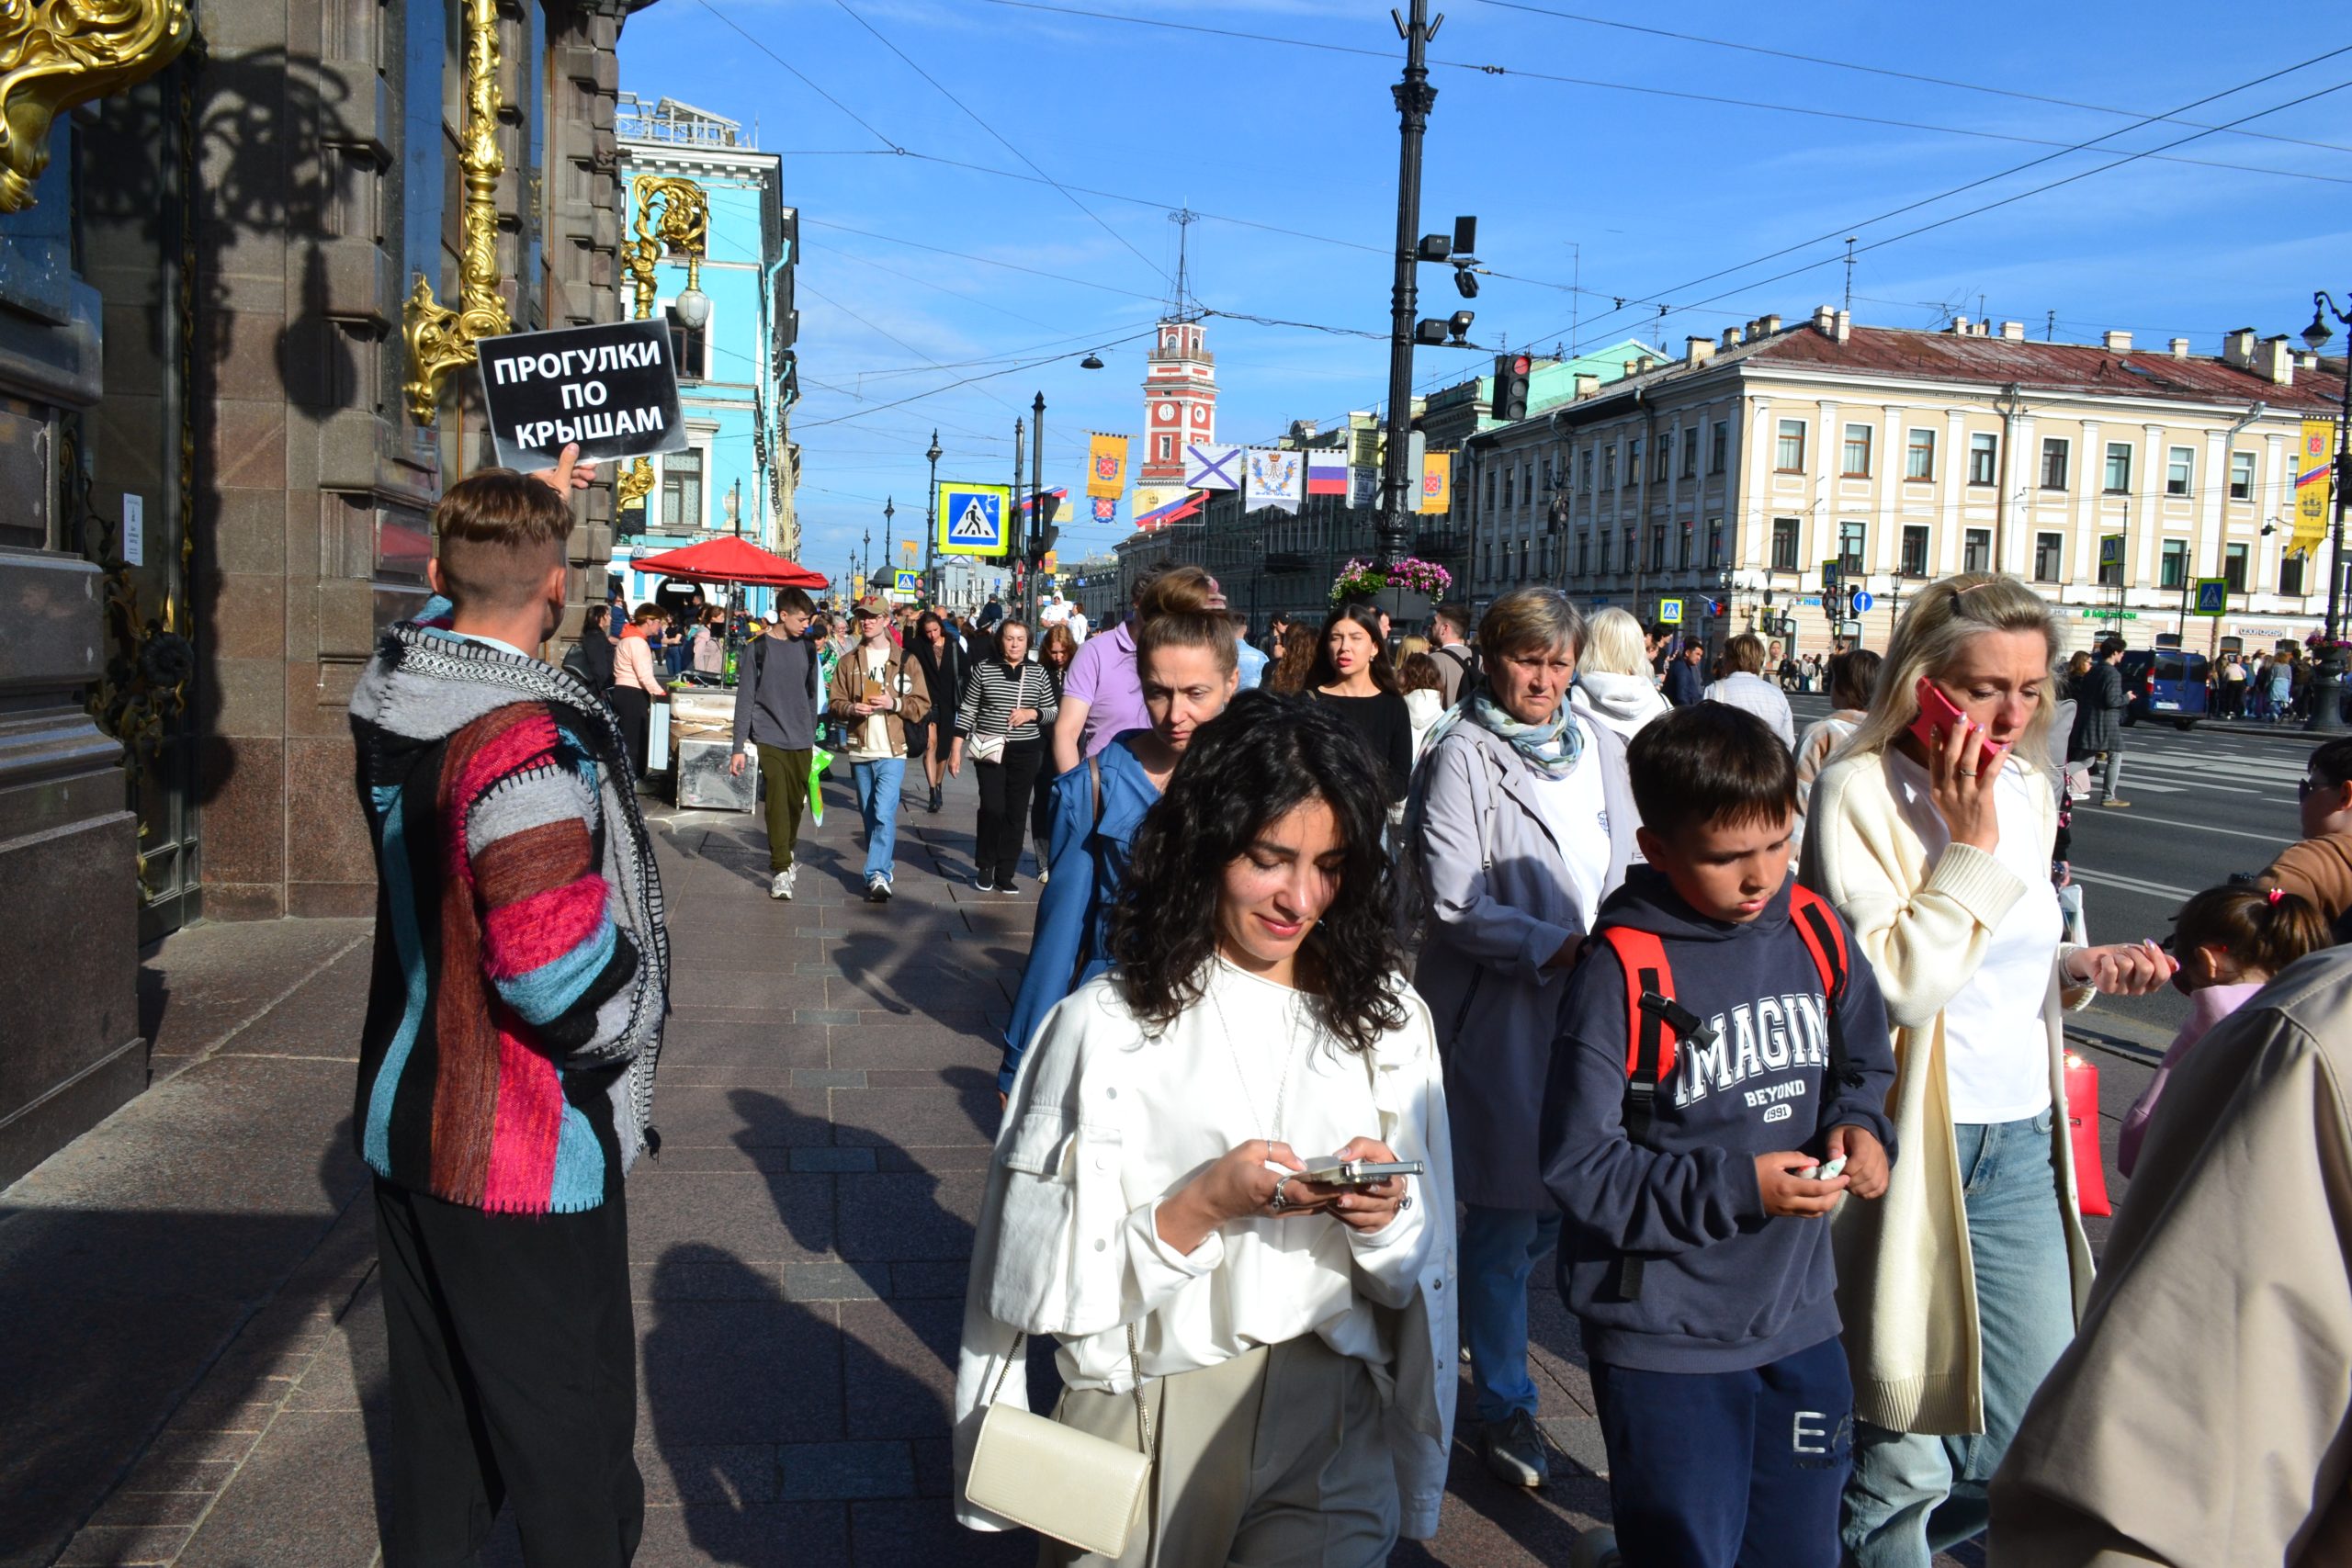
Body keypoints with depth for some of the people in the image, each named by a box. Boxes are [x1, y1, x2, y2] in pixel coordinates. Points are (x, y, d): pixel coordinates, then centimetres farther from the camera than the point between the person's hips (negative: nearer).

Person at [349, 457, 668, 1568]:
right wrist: (620, 1039, -9)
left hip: (403, 1129, 8)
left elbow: (457, 613, 25)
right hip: (529, 1156, -8)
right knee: (567, 1433, 7)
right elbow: (559, 967, -29)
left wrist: (539, 506, 31)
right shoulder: (527, 738, -25)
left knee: (430, 1410, 22)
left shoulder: (389, 688, 0)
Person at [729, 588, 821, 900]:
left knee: (796, 802, 9)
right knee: (778, 801, -10)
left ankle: (784, 856, 30)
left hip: (801, 742, 4)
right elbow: (745, 699, -2)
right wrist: (739, 747, -5)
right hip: (770, 739, -4)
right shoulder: (759, 649, -3)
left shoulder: (807, 647, 9)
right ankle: (781, 870, -6)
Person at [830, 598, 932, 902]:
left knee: (884, 814, -15)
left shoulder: (906, 660, 2)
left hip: (892, 751, -4)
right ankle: (881, 870, 24)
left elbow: (922, 705, 1)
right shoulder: (848, 661, 11)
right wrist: (851, 708, -11)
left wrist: (894, 703, -15)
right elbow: (836, 702, 10)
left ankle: (877, 875, -16)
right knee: (869, 815, 11)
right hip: (860, 751, 4)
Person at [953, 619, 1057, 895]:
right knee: (992, 808, -12)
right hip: (990, 749, -2)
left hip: (1026, 751, 2)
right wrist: (956, 749, -1)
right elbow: (967, 710, 2)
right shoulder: (983, 669, 1)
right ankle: (984, 866, 11)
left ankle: (1005, 873, 13)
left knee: (1016, 813, 3)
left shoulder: (1038, 674, 4)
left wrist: (1032, 713, -11)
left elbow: (1053, 712, 9)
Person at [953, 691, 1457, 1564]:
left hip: (1332, 1426, 2)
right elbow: (1047, 1283, -10)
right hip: (1147, 1426, -1)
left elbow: (1418, 1275, 4)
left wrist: (1385, 1215, -17)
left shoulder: (1386, 1017, 0)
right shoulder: (1108, 1024, -10)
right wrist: (1203, 1207, -23)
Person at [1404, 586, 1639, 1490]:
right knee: (1508, 1208, 1)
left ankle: (1463, 1313, 40)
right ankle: (1505, 1408, 18)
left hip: (1588, 1007, 6)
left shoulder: (1600, 749, 11)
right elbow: (1453, 900, -16)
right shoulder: (1463, 756, -8)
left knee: (1566, 1195, 12)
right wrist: (1558, 946, -23)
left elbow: (1624, 871, 17)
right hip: (1496, 1009, -6)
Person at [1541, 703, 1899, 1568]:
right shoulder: (1621, 973, -18)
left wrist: (1858, 1126, -7)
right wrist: (1736, 1188, -21)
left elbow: (1862, 1063, 14)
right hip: (1667, 1344, -5)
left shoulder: (1814, 933, -1)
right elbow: (1578, 1163, -17)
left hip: (1799, 1321, 5)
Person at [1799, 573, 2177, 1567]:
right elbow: (1898, 984, -20)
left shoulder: (2029, 788, 9)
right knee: (1905, 1460, 3)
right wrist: (1970, 842, -18)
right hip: (1915, 1147, -7)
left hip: (2022, 1147, 7)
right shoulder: (1861, 791, -13)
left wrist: (2082, 968, 2)